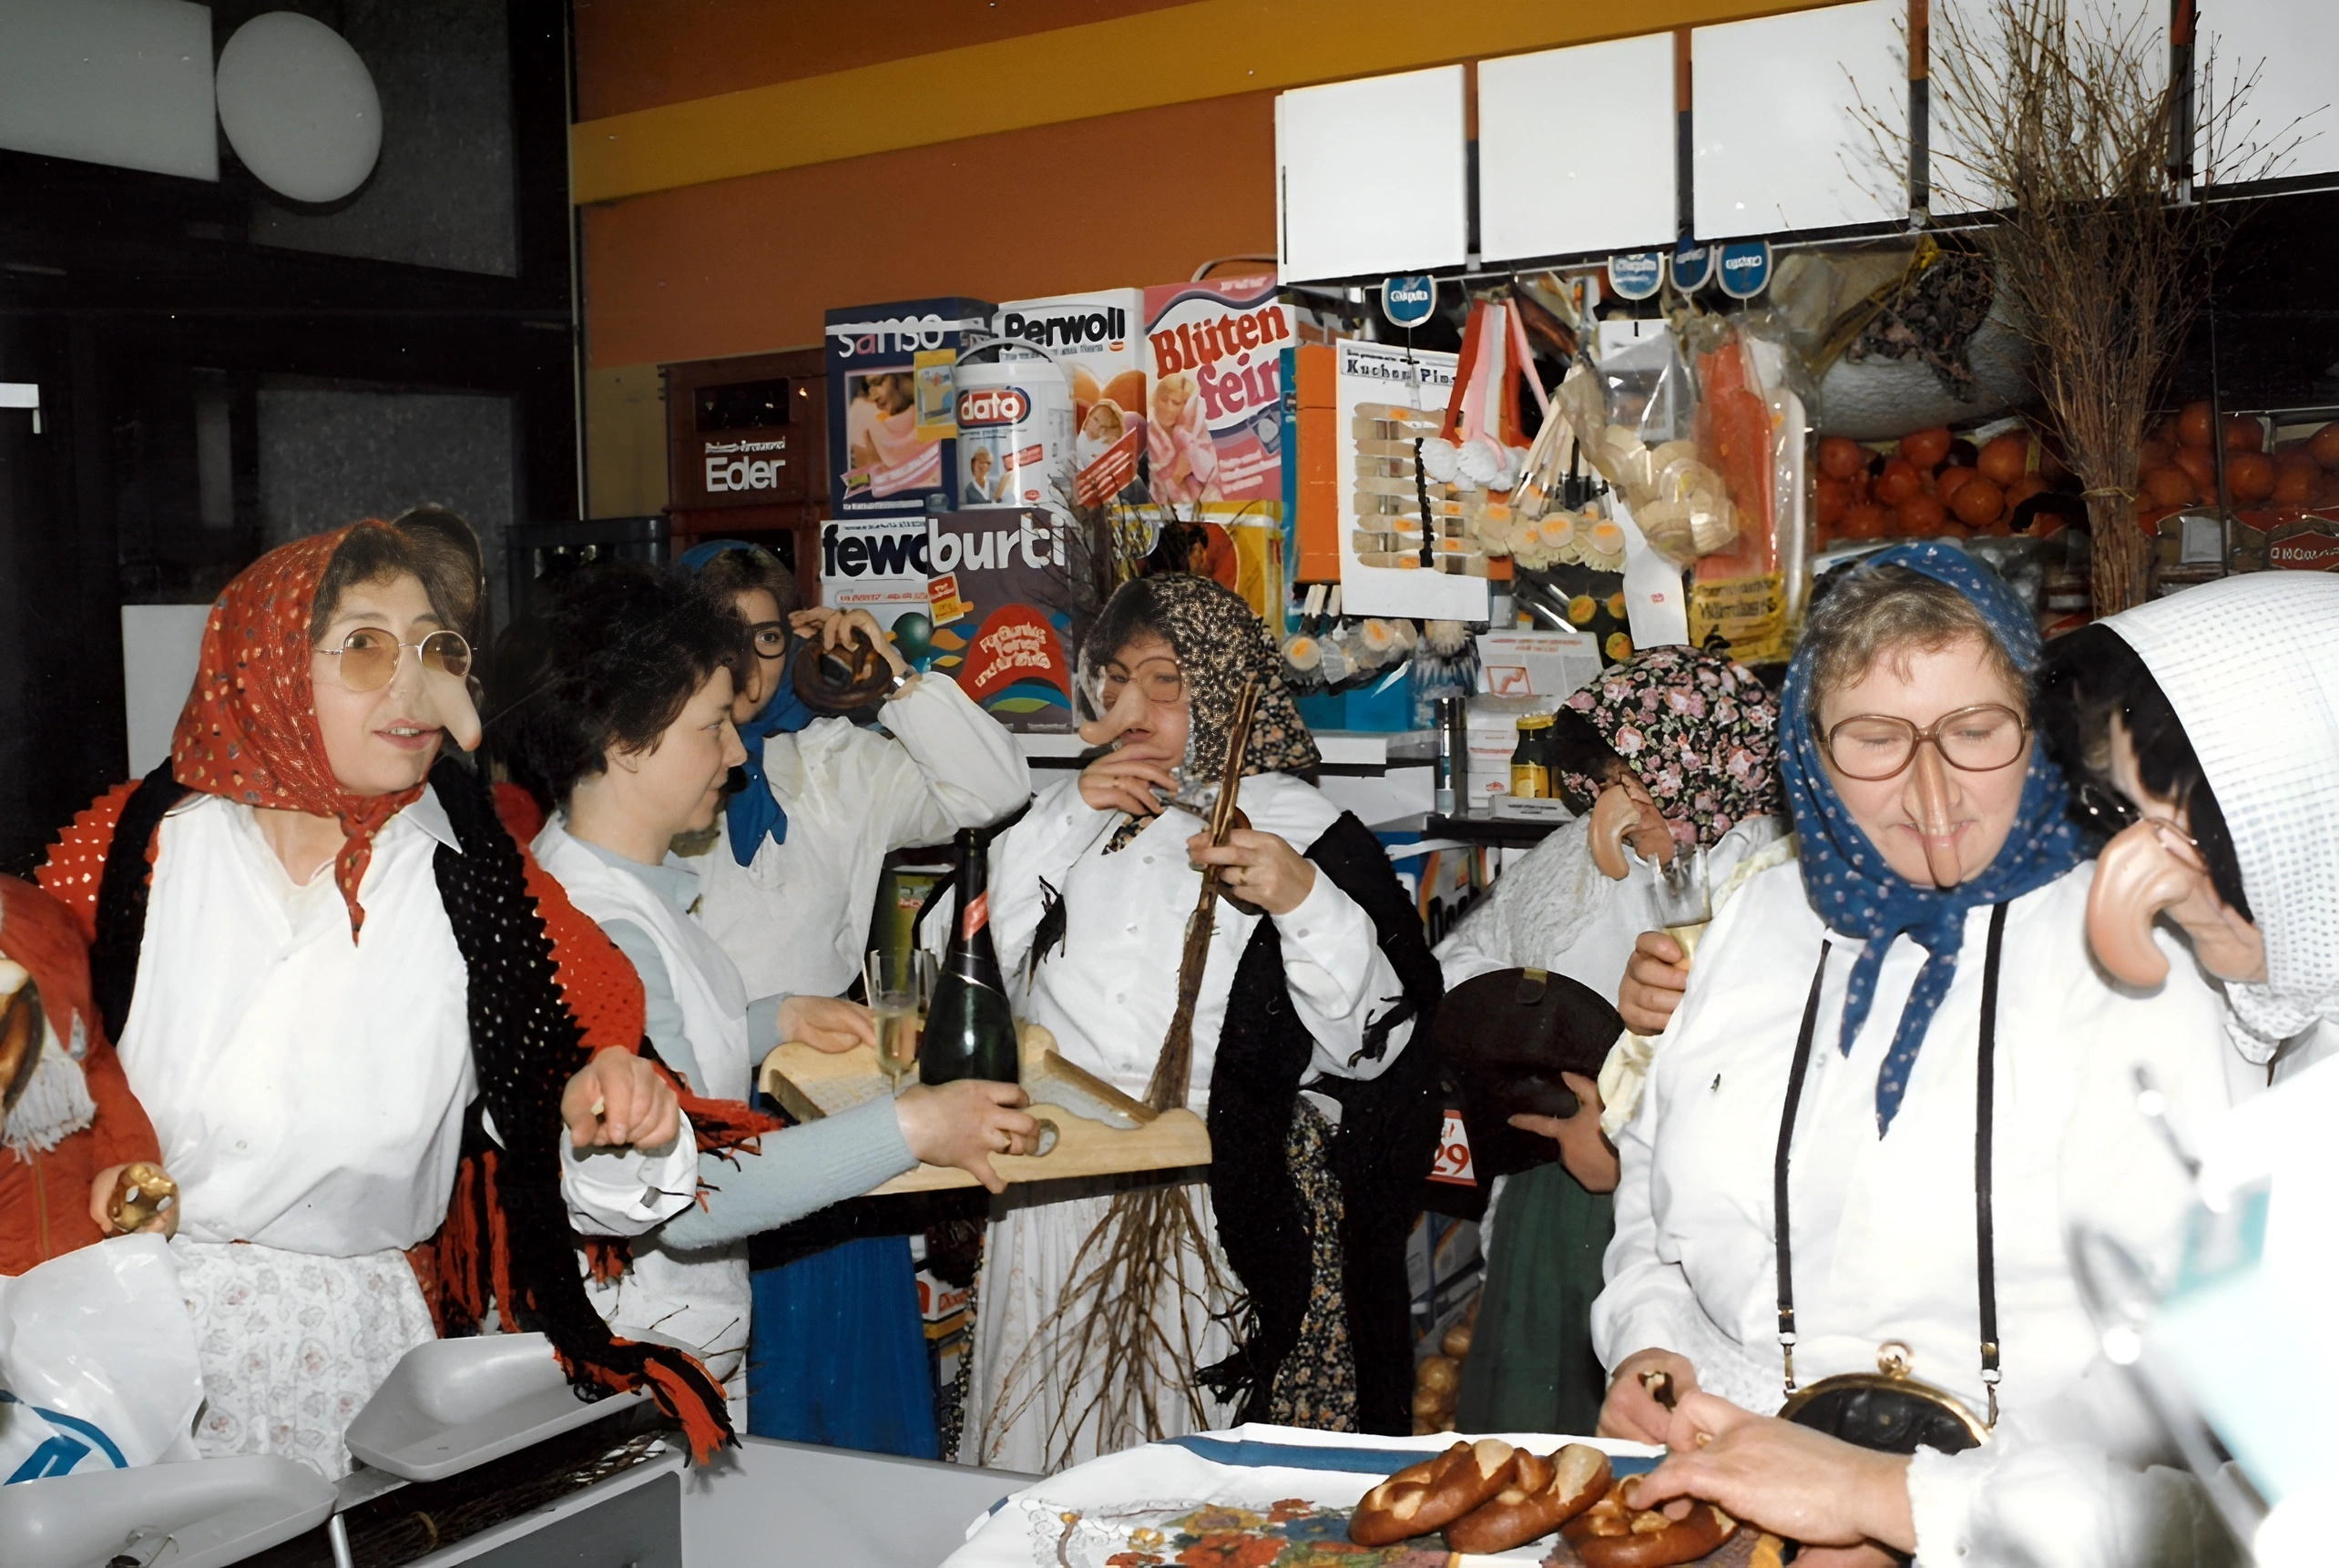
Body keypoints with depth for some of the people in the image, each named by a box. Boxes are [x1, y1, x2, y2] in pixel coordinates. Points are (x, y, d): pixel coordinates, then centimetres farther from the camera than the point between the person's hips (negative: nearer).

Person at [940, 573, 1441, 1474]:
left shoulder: (1304, 828, 1)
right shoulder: (1067, 816, 14)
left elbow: (1378, 1041, -5)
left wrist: (1306, 902, -19)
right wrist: (1066, 818, -3)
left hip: (1221, 1215, -4)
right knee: (1043, 1465, 10)